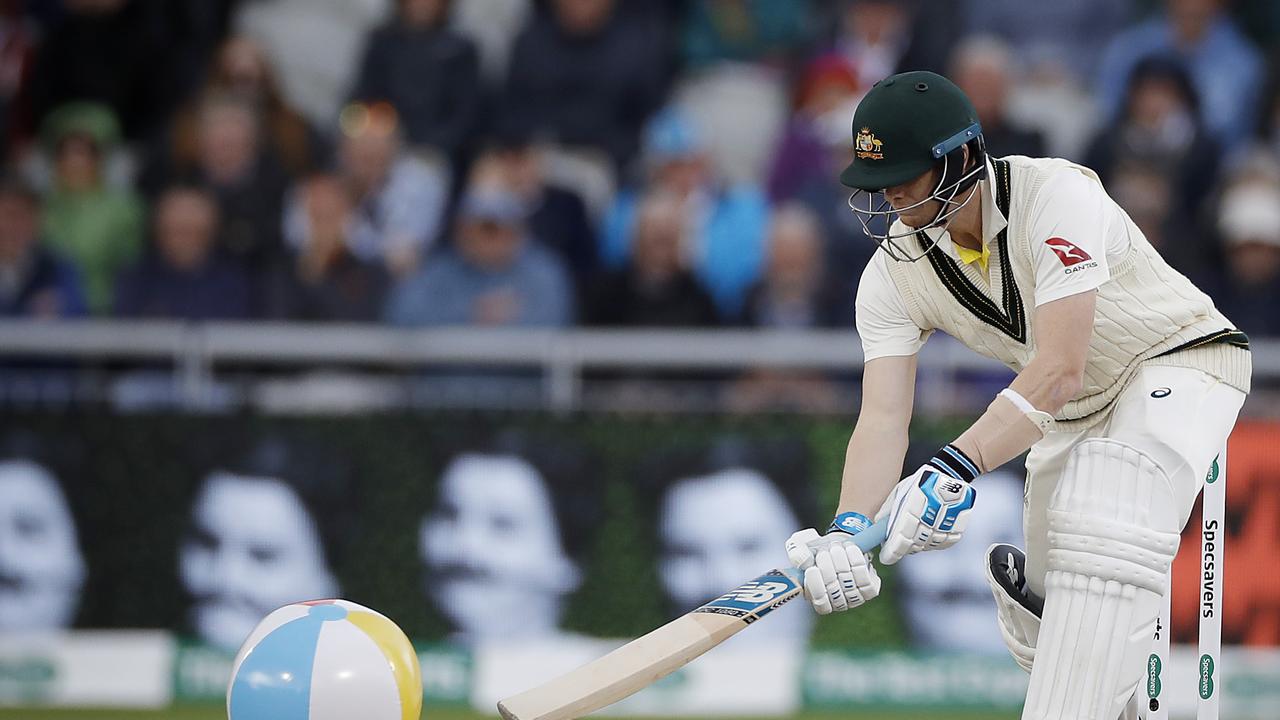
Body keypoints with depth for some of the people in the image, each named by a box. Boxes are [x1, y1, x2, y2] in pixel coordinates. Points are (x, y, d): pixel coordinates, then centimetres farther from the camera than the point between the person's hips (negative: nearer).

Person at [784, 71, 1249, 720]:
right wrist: (847, 529, -42)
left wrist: (954, 467, -50)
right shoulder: (893, 274, -13)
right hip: (1076, 407, 7)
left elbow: (1060, 370, -39)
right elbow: (883, 417, -21)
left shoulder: (1056, 196, -32)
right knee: (1043, 613, 8)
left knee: (1104, 541, -32)